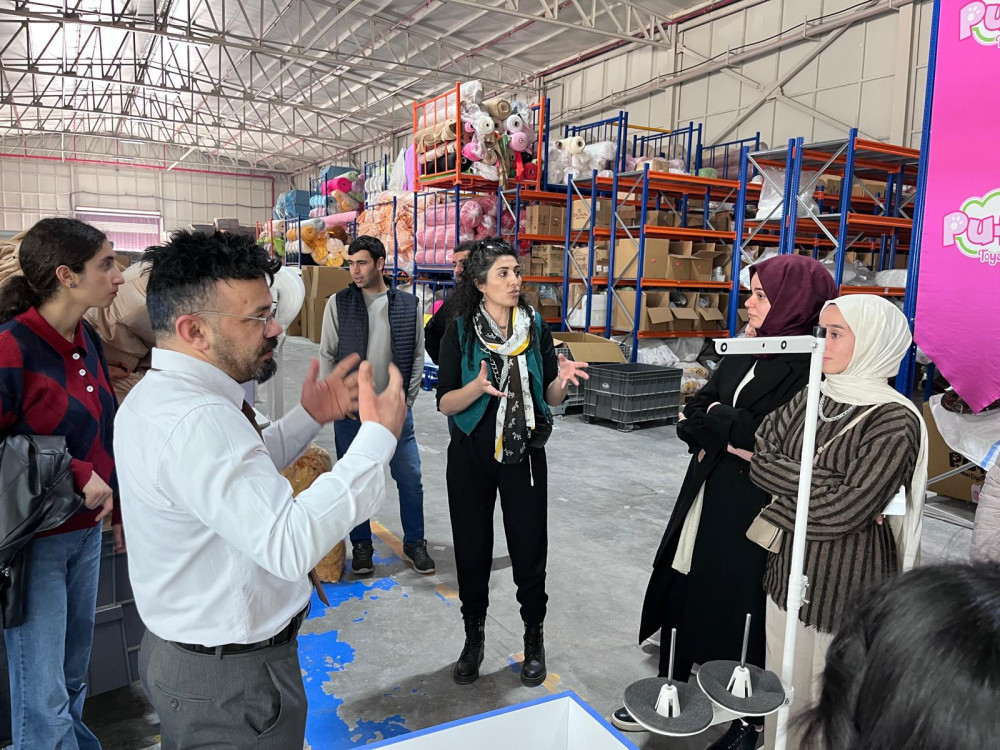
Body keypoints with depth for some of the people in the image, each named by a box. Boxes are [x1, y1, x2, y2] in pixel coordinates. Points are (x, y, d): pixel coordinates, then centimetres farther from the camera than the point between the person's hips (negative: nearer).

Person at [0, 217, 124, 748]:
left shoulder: (86, 342, 4)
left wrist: (120, 508, 16)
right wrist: (76, 475, -20)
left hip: (86, 531, 7)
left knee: (75, 677, 21)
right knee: (43, 700, 6)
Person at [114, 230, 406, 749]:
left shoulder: (155, 396, 3)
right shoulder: (195, 422, -31)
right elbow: (289, 544, -40)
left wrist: (307, 418, 4)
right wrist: (378, 436, -32)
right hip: (234, 683, -10)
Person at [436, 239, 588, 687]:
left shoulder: (535, 327, 0)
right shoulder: (460, 331, -6)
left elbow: (551, 399, 3)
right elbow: (445, 403, -8)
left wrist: (561, 380, -20)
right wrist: (478, 387, -28)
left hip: (524, 454, 1)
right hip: (471, 455, -1)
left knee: (529, 549, 6)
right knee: (472, 549, 9)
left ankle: (534, 640, 28)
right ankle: (473, 639, 31)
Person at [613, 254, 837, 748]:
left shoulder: (811, 366, -16)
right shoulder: (742, 352, 7)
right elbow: (690, 417, 7)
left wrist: (716, 418, -12)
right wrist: (732, 436, -11)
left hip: (756, 509, -7)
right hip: (707, 496, 7)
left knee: (742, 607, 8)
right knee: (681, 592, 14)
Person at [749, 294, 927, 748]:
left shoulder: (895, 421, -17)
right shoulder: (810, 398, 3)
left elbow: (842, 513, -22)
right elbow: (759, 460, -6)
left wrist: (782, 498, -8)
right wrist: (825, 486, -17)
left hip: (848, 584, -5)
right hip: (788, 572, 6)